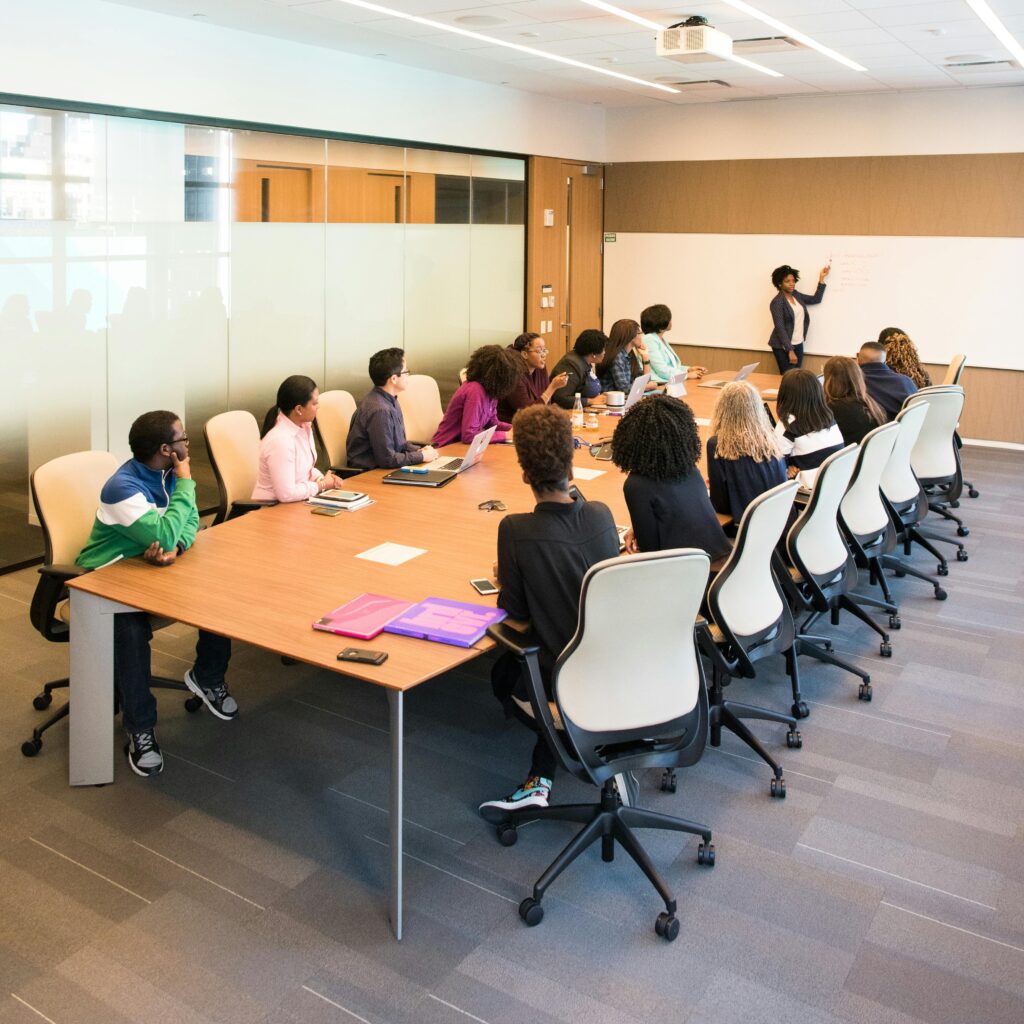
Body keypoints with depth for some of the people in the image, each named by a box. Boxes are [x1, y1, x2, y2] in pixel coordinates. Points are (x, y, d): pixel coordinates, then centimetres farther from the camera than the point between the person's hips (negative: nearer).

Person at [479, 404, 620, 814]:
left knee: (503, 675, 31)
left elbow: (516, 609, -11)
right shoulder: (601, 516, -8)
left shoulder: (515, 530, -21)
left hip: (560, 681, -4)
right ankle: (540, 780, 24)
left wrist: (506, 582, 11)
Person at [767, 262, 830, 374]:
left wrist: (821, 278, 12)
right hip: (783, 347, -7)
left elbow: (816, 299, 18)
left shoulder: (796, 295, 9)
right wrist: (790, 351, -21)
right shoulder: (777, 302, -13)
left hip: (798, 345, 7)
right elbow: (780, 328, -17)